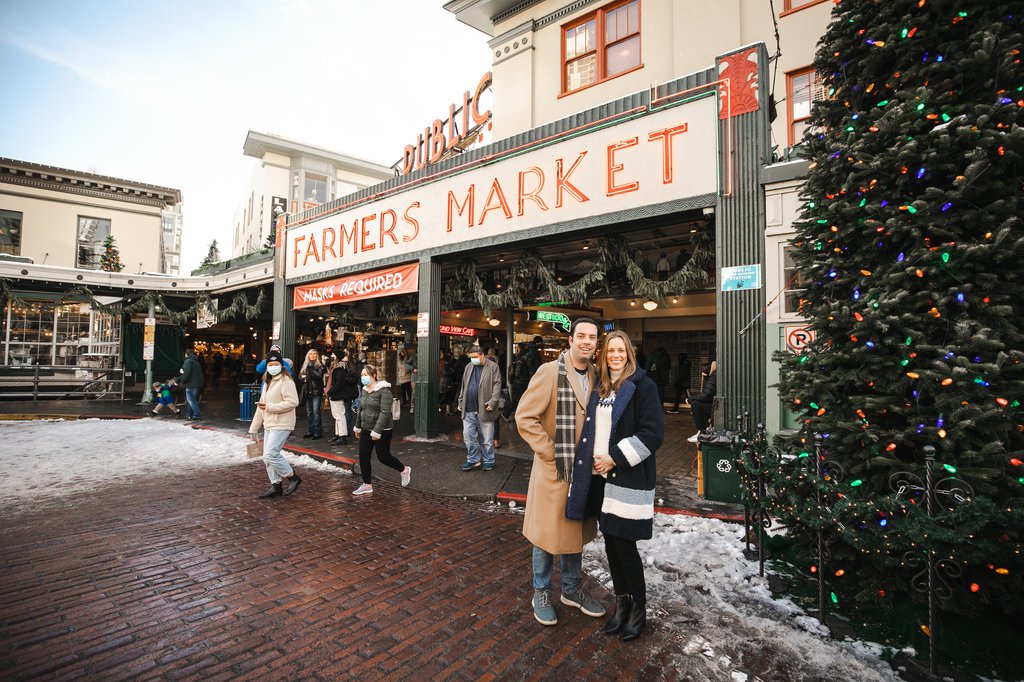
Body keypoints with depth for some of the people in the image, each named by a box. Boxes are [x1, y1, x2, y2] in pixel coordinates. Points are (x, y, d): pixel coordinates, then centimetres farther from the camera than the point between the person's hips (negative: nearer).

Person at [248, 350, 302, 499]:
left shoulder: (286, 381, -12)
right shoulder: (268, 382, 17)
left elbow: (293, 402, -22)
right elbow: (261, 406, 18)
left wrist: (270, 407, -20)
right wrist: (254, 428, 16)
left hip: (281, 425, -9)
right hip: (269, 425, 9)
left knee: (271, 454, -14)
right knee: (268, 456, 12)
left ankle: (293, 477, 3)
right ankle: (276, 486, 23)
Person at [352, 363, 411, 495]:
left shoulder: (384, 390, -19)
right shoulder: (364, 390, 7)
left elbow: (385, 412, -24)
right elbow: (360, 410, 18)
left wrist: (377, 431, -26)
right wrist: (358, 427, 22)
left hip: (382, 431, -7)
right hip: (366, 430, 7)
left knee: (383, 457, 2)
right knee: (363, 457, 6)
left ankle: (404, 470, 27)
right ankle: (367, 485, 20)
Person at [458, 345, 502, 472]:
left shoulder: (493, 367, -4)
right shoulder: (469, 367, 12)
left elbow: (497, 385, -9)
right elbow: (463, 386, 16)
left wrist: (493, 402, -17)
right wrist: (461, 402, 13)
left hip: (484, 409, -4)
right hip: (468, 410, 5)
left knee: (487, 439, 6)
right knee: (468, 436, 6)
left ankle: (488, 461, 22)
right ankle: (473, 460, 21)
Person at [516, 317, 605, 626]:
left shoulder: (595, 375, 3)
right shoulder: (549, 372, -16)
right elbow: (525, 417, -17)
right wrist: (550, 454, -16)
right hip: (553, 468, -6)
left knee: (576, 530, 20)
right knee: (548, 532, 10)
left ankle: (572, 588, 40)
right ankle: (541, 593, 32)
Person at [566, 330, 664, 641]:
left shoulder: (643, 386, -8)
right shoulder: (600, 387, 12)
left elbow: (652, 433, -14)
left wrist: (615, 459, -15)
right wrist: (593, 459, 6)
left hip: (629, 478, -6)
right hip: (600, 476, 6)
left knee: (624, 543, 1)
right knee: (610, 541, 13)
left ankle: (639, 609, 23)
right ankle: (621, 602, 32)